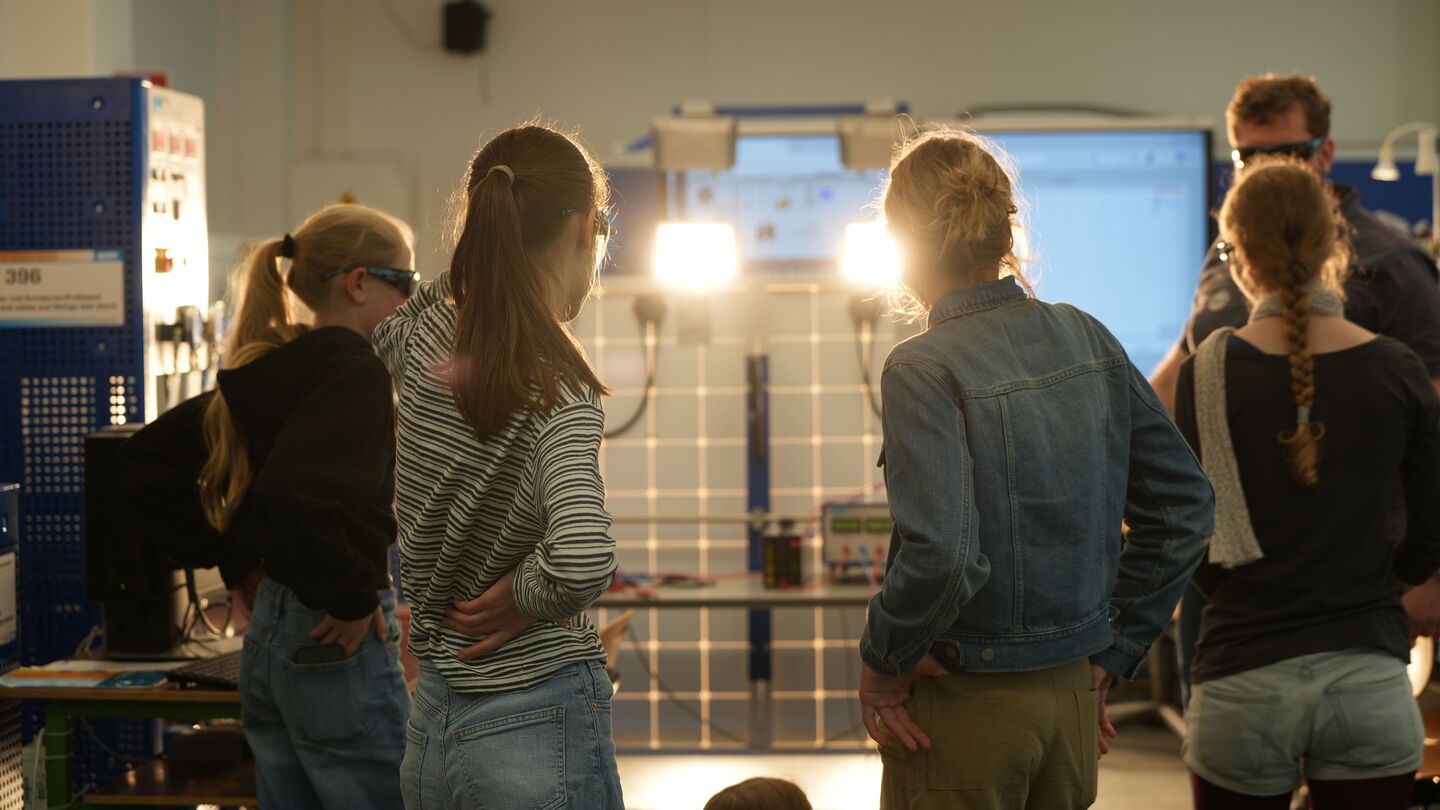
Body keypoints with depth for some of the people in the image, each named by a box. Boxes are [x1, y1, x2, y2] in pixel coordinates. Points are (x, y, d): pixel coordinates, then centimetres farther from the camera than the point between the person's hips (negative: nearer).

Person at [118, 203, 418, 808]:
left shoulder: (269, 373, 10)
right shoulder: (354, 372, -15)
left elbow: (146, 458, 19)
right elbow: (294, 494, -33)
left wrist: (234, 562, 16)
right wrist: (352, 599, -20)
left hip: (266, 640, 9)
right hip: (340, 649, -9)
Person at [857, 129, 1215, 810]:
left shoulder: (924, 370, -16)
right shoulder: (1086, 339, 2)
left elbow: (941, 554, -28)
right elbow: (1184, 506, 5)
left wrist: (881, 663, -12)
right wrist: (1111, 652, 9)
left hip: (963, 705, -6)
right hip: (1074, 694, 6)